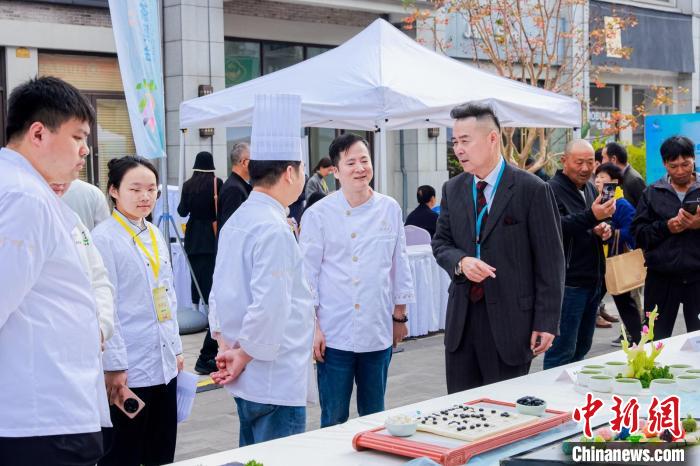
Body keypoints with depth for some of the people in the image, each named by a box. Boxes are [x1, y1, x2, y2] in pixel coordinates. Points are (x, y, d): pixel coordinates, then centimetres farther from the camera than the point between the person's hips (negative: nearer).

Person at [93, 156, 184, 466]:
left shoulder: (155, 235, 12)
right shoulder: (104, 238, -10)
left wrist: (176, 349, 15)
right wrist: (114, 366, -14)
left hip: (164, 366, 7)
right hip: (128, 370, -7)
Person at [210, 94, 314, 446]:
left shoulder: (236, 221, 9)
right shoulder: (274, 230, -19)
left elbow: (219, 294, 13)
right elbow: (269, 308, -24)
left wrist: (227, 348, 9)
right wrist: (242, 357, -11)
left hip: (248, 380, 9)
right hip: (276, 383, -9)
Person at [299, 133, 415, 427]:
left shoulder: (389, 209, 5)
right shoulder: (318, 214, -4)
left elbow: (399, 264, 13)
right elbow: (308, 273, -2)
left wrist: (400, 316, 14)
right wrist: (312, 326, -6)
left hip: (378, 331, 3)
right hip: (334, 333, -3)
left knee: (374, 417, 13)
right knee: (334, 419, 4)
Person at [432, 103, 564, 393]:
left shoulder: (532, 190, -7)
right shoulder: (452, 190, 8)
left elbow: (549, 262, -7)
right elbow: (440, 242, 12)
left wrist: (546, 323, -10)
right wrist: (461, 262, -12)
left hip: (510, 320, -4)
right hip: (461, 318, 5)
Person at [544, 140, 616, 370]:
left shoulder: (590, 188, 16)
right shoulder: (553, 190, -11)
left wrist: (603, 229, 7)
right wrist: (591, 217, -36)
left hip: (593, 280, 9)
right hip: (568, 283, -9)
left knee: (581, 348, 16)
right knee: (562, 351, -6)